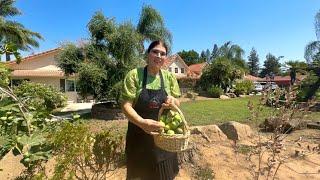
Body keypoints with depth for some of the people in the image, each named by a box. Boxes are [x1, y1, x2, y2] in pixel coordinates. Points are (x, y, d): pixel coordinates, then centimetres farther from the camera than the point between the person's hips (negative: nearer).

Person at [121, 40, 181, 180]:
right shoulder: (134, 75, -11)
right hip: (139, 135, -2)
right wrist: (142, 122, -32)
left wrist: (173, 100, -16)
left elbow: (177, 104, 8)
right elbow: (126, 105, -15)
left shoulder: (169, 77, 0)